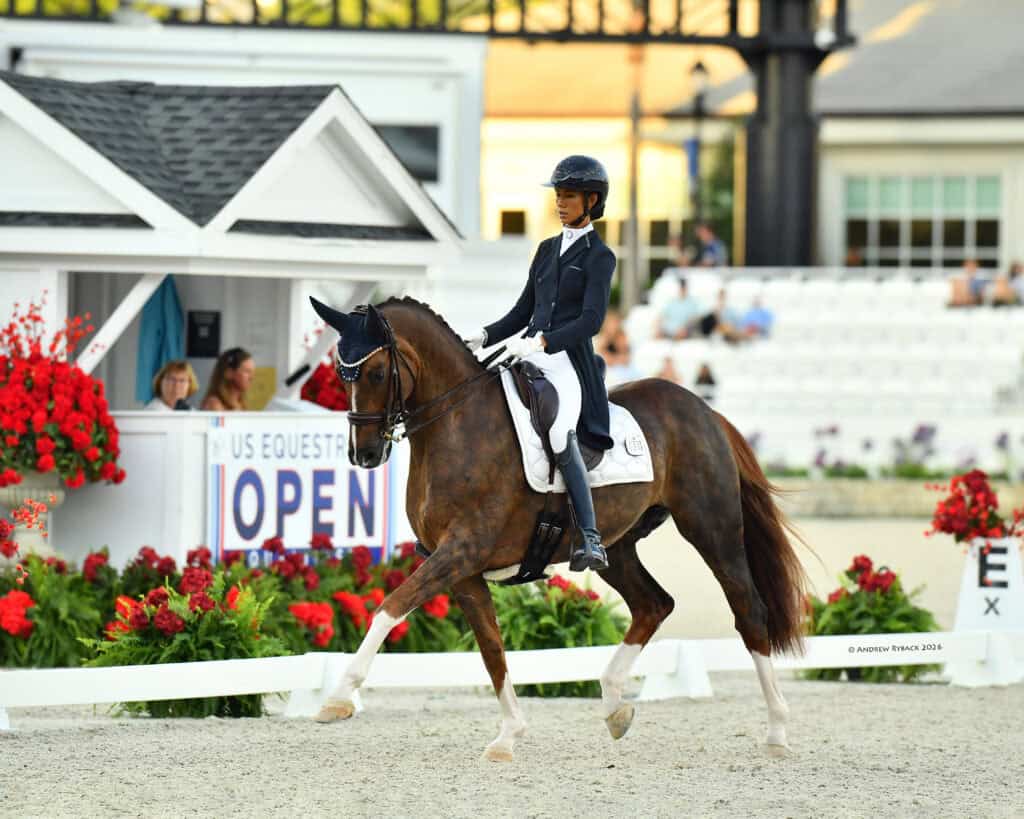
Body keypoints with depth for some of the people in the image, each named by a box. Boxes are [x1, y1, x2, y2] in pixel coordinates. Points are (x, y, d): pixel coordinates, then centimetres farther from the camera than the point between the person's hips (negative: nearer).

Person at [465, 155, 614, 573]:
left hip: (567, 361, -7)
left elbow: (591, 319, -12)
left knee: (560, 436, -28)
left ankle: (591, 541, -28)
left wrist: (542, 342, -23)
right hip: (529, 356, 7)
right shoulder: (547, 249, 19)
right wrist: (485, 336, 6)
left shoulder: (600, 257, -1)